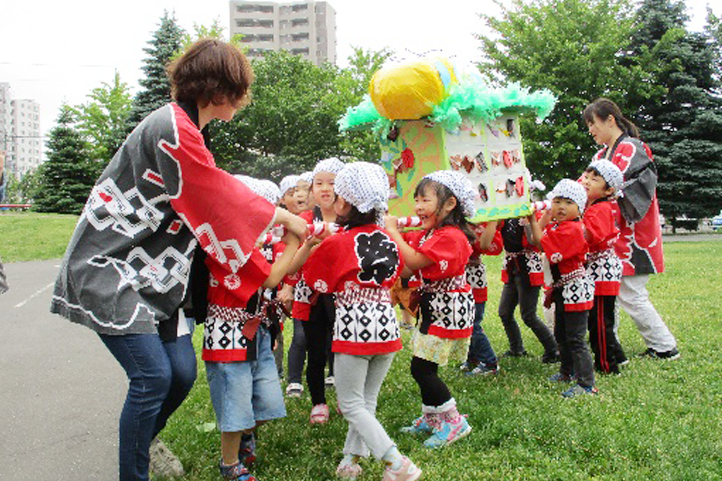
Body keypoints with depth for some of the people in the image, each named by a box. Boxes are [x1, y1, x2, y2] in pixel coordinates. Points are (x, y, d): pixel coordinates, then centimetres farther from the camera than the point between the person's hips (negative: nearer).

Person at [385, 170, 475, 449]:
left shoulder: (450, 236, -20)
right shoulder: (427, 234, 11)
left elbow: (414, 261, -26)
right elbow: (407, 269, 6)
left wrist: (393, 231, -16)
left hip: (449, 310, -10)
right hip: (434, 308, 10)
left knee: (422, 368, -7)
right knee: (424, 367, 16)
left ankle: (454, 422, 6)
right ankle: (431, 418, 32)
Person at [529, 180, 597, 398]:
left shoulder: (572, 229, -20)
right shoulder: (554, 226, 11)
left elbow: (543, 244, -26)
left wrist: (534, 222, -20)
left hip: (575, 289, -10)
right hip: (562, 289, 10)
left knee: (575, 338, -7)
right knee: (561, 335, 21)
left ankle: (586, 384, 0)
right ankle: (567, 372, 38)